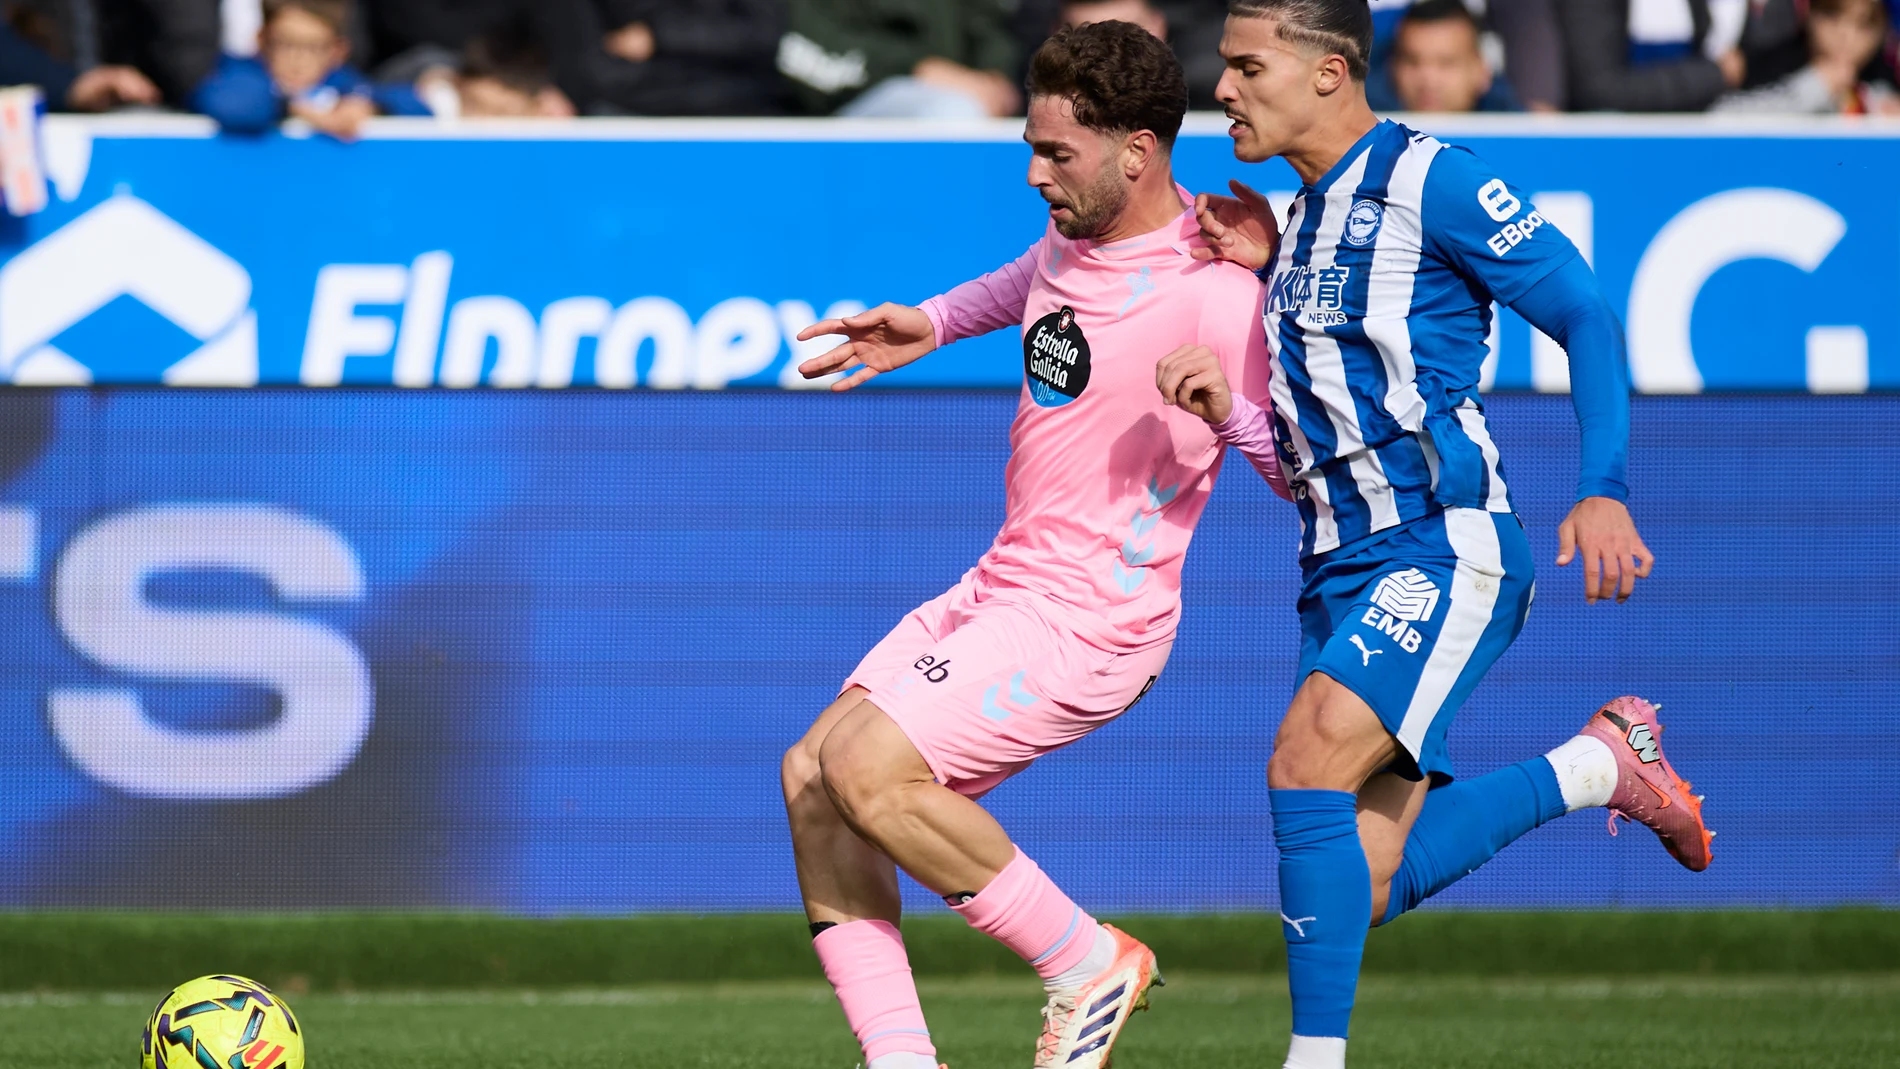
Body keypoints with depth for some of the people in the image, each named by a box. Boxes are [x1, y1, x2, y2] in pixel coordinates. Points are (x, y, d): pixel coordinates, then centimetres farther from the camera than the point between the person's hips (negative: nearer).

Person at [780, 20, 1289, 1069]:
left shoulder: (1212, 298, -19)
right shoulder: (1073, 237, 7)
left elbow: (1307, 471, -16)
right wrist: (928, 325, 25)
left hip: (1086, 623, -9)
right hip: (999, 588, 9)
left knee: (868, 769, -21)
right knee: (810, 776, 0)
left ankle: (1088, 963, -4)